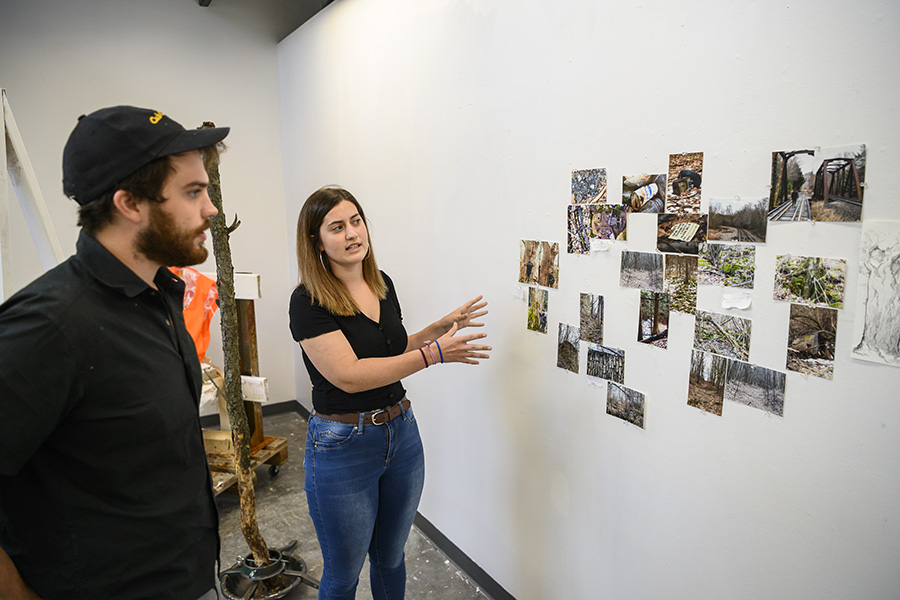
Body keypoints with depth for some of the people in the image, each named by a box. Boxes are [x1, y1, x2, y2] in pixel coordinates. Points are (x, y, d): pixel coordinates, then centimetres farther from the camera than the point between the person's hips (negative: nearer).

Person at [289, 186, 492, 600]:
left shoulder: (383, 285, 4)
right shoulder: (309, 301, -17)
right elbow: (349, 375, -25)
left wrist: (440, 328, 3)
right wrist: (433, 353, -28)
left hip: (402, 433, 6)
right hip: (343, 445, -5)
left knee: (390, 559, 23)